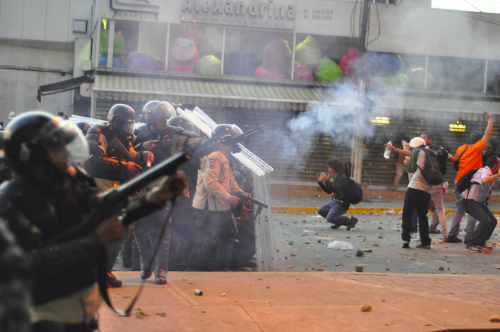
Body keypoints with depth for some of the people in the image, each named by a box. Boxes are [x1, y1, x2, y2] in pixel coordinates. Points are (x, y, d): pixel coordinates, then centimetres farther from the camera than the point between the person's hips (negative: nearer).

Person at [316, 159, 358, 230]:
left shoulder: (342, 178, -18)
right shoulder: (334, 178, 10)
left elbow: (337, 190, -32)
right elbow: (328, 191, 16)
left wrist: (327, 181, -31)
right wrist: (320, 182, 7)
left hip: (342, 204, -10)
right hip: (335, 201, 10)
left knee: (330, 218, -21)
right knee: (321, 211, 15)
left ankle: (350, 221, -6)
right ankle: (339, 222, 18)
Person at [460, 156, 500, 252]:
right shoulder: (485, 171, -20)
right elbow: (485, 180, -43)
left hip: (478, 201, 10)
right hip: (468, 200, -10)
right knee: (485, 220, -23)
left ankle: (480, 242, 18)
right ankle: (471, 244, -15)